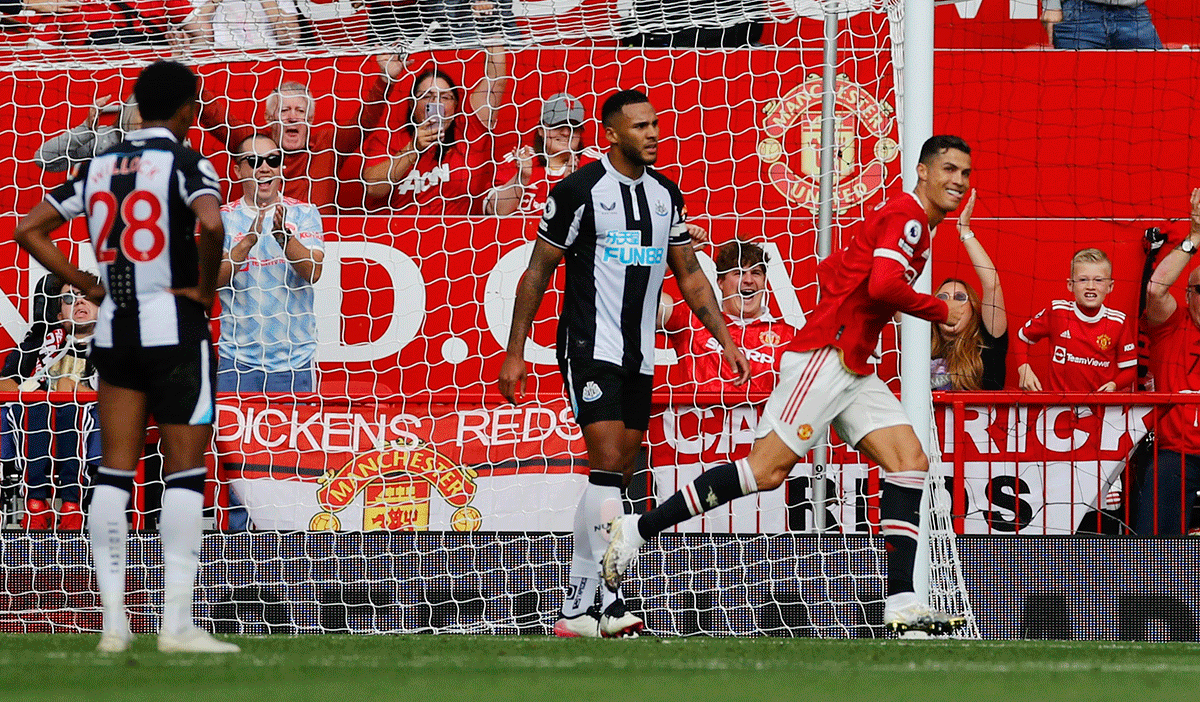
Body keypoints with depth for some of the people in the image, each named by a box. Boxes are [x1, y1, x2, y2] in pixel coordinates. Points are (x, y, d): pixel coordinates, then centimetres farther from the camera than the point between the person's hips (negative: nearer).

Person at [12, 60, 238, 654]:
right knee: (184, 471, -2)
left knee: (115, 472, 6)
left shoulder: (100, 167, 10)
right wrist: (204, 288, -12)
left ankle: (113, 620, 2)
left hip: (114, 330, 5)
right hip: (174, 327, -5)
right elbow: (211, 225, -29)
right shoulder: (185, 164, -8)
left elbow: (29, 231, 12)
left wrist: (93, 289, 11)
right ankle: (177, 622, -7)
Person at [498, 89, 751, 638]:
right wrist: (514, 352, -6)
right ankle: (607, 598, -16)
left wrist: (725, 339, 10)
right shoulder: (580, 190, -9)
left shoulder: (665, 194, 10)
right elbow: (537, 273, -4)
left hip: (639, 355, 7)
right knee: (608, 466, -17)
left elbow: (689, 274, 18)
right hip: (589, 346, -7)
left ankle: (578, 605, 10)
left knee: (615, 478, 6)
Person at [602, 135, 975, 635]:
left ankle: (901, 603, -8)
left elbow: (830, 270, 27)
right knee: (768, 468, -14)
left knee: (911, 462, -2)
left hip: (853, 370, 10)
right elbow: (883, 285, -24)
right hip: (825, 355, -10)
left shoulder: (920, 226, 21)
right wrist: (942, 312, -11)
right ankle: (637, 530, -9)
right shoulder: (905, 214, -9)